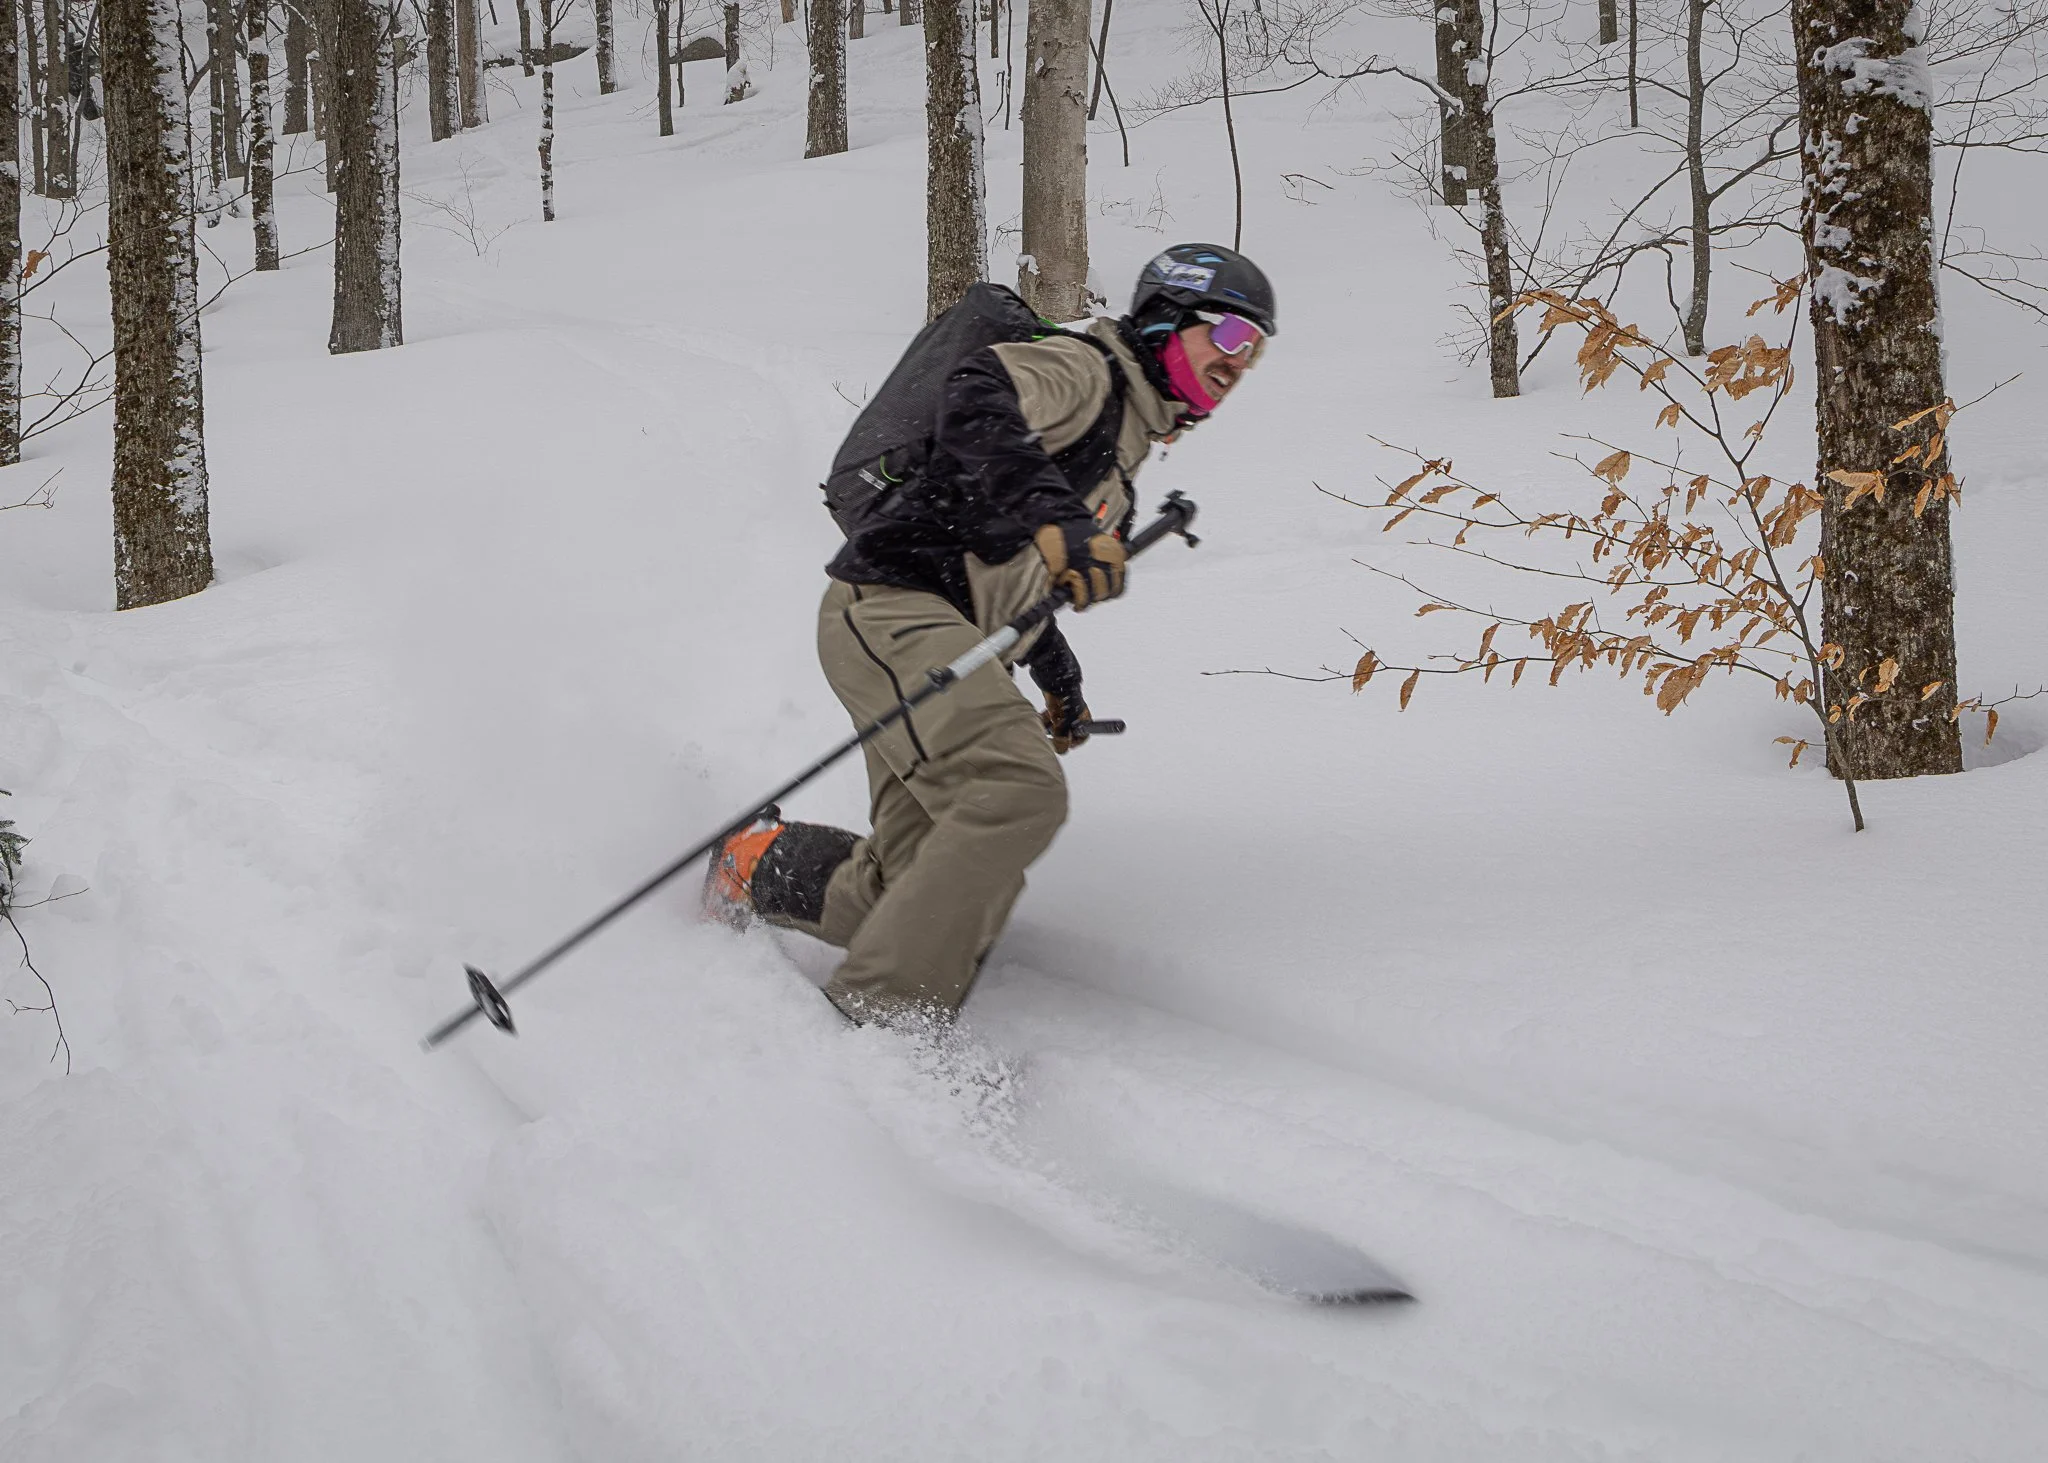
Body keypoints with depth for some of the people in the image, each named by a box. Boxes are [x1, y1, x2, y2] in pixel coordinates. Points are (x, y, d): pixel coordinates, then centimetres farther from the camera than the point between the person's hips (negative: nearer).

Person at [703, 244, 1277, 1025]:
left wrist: (1059, 677, 39)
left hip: (945, 640, 10)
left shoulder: (1127, 442, 27)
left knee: (952, 885, -1)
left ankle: (758, 867, 19)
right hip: (892, 605, -10)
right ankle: (885, 1013, -28)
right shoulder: (1083, 369, -2)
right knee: (1021, 788, -30)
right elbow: (978, 397, -25)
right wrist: (1054, 517, -37)